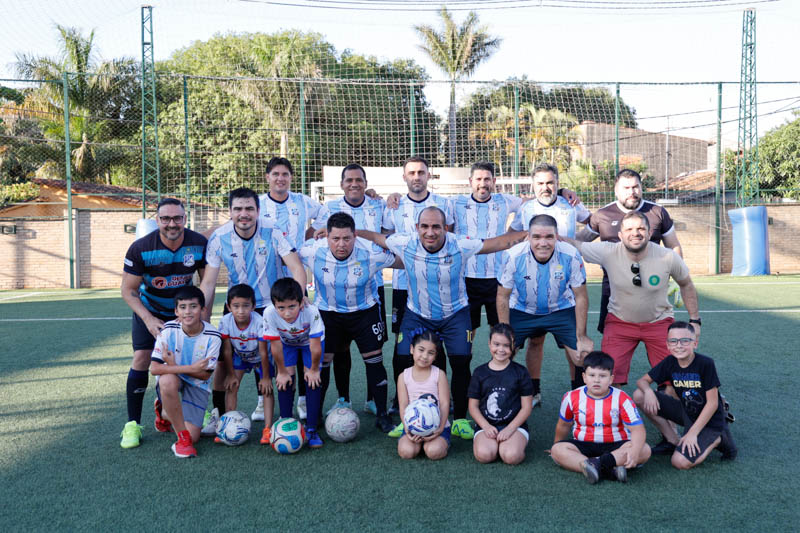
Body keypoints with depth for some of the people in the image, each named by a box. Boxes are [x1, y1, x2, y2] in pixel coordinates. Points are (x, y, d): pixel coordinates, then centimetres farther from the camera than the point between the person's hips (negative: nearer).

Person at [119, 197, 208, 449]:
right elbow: (128, 290, -16)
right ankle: (132, 423, -3)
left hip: (183, 309, 2)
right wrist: (149, 320, -26)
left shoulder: (199, 244, -18)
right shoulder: (141, 248, -23)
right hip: (149, 310, -2)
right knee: (142, 358, -13)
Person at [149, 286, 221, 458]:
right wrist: (191, 368, -32)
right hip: (170, 381, -1)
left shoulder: (212, 337, -18)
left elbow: (205, 374, -13)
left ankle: (165, 414, 23)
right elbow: (154, 368, -23)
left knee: (193, 437, -12)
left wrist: (174, 366, -24)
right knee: (168, 380, -40)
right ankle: (182, 438, -24)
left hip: (197, 385, 1)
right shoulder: (169, 330, -19)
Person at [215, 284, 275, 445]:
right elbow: (227, 350, -15)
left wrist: (265, 377, -20)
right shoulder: (226, 321, -27)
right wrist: (231, 374, -9)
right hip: (239, 356, 3)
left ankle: (267, 428, -9)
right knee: (231, 386, -6)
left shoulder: (260, 322, -36)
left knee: (266, 389, -11)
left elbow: (263, 351, -27)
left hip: (260, 358, -3)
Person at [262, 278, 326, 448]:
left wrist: (314, 370, -18)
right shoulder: (269, 313, -38)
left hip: (310, 340, -1)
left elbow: (315, 347, -31)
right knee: (284, 381, -7)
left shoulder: (311, 311, -44)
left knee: (313, 380, -10)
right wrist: (282, 372, -13)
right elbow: (275, 346, -24)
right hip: (286, 342, 2)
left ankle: (311, 429, 2)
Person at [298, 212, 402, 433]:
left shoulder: (372, 253, -25)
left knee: (374, 361, -2)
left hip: (364, 311, -1)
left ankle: (382, 415, 14)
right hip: (327, 311, 1)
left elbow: (405, 262, -9)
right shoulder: (312, 251, -22)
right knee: (320, 361, 0)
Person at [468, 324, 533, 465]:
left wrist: (510, 428, -10)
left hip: (514, 425, -1)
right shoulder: (480, 372, 6)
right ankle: (495, 443, 4)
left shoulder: (520, 372, 2)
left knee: (511, 456, -30)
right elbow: (473, 406, 7)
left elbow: (526, 407, 1)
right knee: (484, 454, -28)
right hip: (487, 425, 2)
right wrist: (486, 427, -9)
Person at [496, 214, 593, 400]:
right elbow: (503, 296, -12)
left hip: (561, 310, 0)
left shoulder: (571, 256, -25)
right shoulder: (515, 256, -26)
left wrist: (582, 337, -10)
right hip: (521, 310, 0)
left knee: (582, 356, -9)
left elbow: (580, 296, -12)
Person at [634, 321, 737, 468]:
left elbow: (712, 403, -19)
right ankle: (674, 441, 2)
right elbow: (642, 381, 3)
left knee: (680, 462, -24)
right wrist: (648, 391, -23)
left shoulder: (706, 364, -22)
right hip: (686, 412, 6)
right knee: (639, 395, -9)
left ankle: (717, 440, 3)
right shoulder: (669, 363, -7)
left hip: (709, 420, -6)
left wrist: (692, 433, -20)